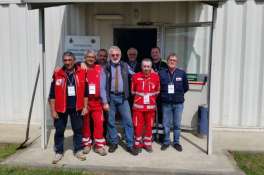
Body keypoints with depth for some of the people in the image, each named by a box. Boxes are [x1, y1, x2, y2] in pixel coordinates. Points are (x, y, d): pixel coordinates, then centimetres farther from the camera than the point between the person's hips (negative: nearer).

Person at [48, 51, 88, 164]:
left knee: (78, 130, 10)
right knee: (59, 131, 8)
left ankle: (78, 151, 25)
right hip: (61, 108, -1)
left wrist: (85, 107, 3)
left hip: (76, 108, 1)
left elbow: (85, 92, 6)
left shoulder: (81, 73, 0)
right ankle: (59, 152, 23)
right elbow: (52, 94, -2)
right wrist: (53, 110, -5)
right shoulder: (57, 75, -3)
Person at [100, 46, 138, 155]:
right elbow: (102, 86, -4)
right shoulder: (106, 68, -1)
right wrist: (105, 101, -8)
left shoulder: (125, 66, 6)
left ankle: (130, 145, 8)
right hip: (110, 97, -1)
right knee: (111, 121, 7)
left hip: (122, 97, 1)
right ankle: (113, 142, 24)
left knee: (128, 121, -2)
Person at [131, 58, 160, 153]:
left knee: (149, 126, 11)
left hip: (151, 106, 1)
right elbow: (133, 91, 6)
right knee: (138, 126, 6)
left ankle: (147, 144, 27)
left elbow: (157, 91, 10)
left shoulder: (156, 76, -4)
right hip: (138, 106, -1)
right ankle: (138, 144, 23)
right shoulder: (135, 76, -8)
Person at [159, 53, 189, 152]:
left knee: (177, 124, 9)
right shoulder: (162, 73, -1)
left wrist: (178, 94, 3)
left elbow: (186, 87, 7)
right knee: (166, 124, 8)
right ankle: (166, 141, 24)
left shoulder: (182, 73, -1)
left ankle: (176, 142, 23)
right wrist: (164, 95, 1)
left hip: (178, 103, 0)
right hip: (166, 103, 0)